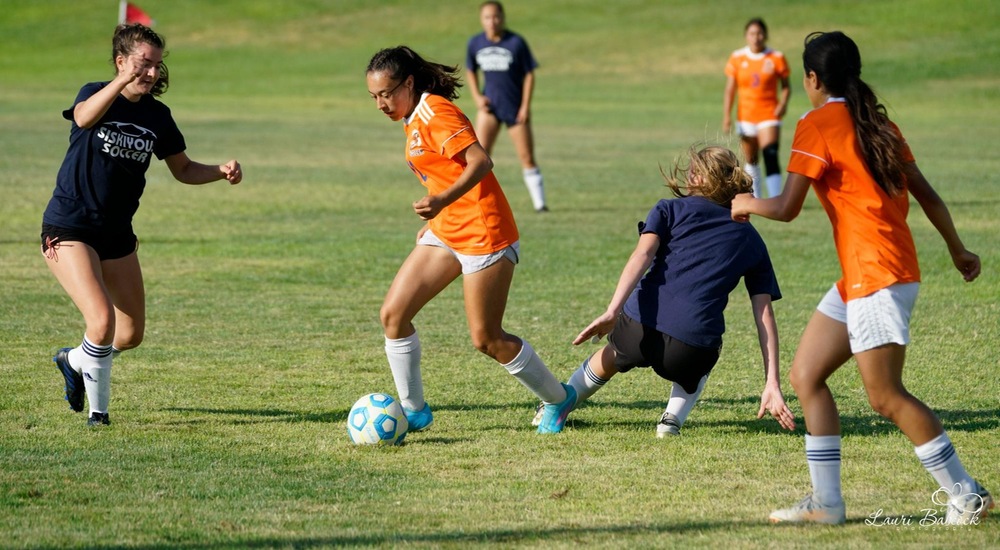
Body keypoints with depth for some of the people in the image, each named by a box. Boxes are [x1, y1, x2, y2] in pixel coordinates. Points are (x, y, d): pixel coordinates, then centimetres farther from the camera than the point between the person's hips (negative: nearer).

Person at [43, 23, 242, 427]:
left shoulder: (157, 116, 4)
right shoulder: (96, 94, -11)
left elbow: (183, 170, 13)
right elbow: (84, 118, -36)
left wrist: (221, 172, -7)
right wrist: (124, 81, -51)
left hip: (117, 235, 6)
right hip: (69, 230, -6)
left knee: (131, 334, 10)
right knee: (102, 319, -23)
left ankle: (74, 361, 40)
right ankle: (98, 410, 0)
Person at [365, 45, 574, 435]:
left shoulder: (435, 112, -15)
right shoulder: (414, 119, 14)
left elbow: (480, 161, -26)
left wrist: (443, 201, -39)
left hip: (483, 235, -10)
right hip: (446, 234, 10)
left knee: (486, 339, -3)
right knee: (393, 313, -1)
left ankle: (557, 399, 18)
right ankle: (413, 410, 10)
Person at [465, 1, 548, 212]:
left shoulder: (516, 43, -12)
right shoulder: (475, 43, -3)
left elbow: (529, 74, -5)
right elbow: (471, 71, 14)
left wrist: (525, 106, -9)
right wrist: (477, 97, 1)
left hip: (515, 107, -2)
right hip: (489, 104, 2)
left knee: (527, 157, 1)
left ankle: (539, 202, 11)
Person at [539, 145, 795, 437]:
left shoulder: (670, 210, 15)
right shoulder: (750, 240, 19)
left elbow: (643, 254, -5)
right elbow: (765, 314, 12)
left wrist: (611, 312, -17)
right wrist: (772, 384, 8)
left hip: (637, 331, 0)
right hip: (692, 351, 0)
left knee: (613, 355, 37)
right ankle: (673, 418, 19)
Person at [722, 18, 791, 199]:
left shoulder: (776, 58, -3)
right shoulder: (737, 58, 2)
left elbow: (785, 86, 4)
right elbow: (730, 90, 6)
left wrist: (783, 103, -15)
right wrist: (727, 116, -1)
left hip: (769, 115, -3)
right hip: (746, 116, 3)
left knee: (770, 157, -18)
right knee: (751, 161, 12)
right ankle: (754, 198, 28)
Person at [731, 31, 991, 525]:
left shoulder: (818, 124, -9)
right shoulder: (876, 123, 14)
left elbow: (787, 208, -13)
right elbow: (925, 193, 16)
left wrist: (747, 204, 8)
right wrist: (957, 249, 27)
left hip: (877, 276, -9)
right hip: (859, 279, 9)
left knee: (886, 397, -6)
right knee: (805, 375, 10)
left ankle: (968, 495, -2)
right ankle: (826, 503, 8)